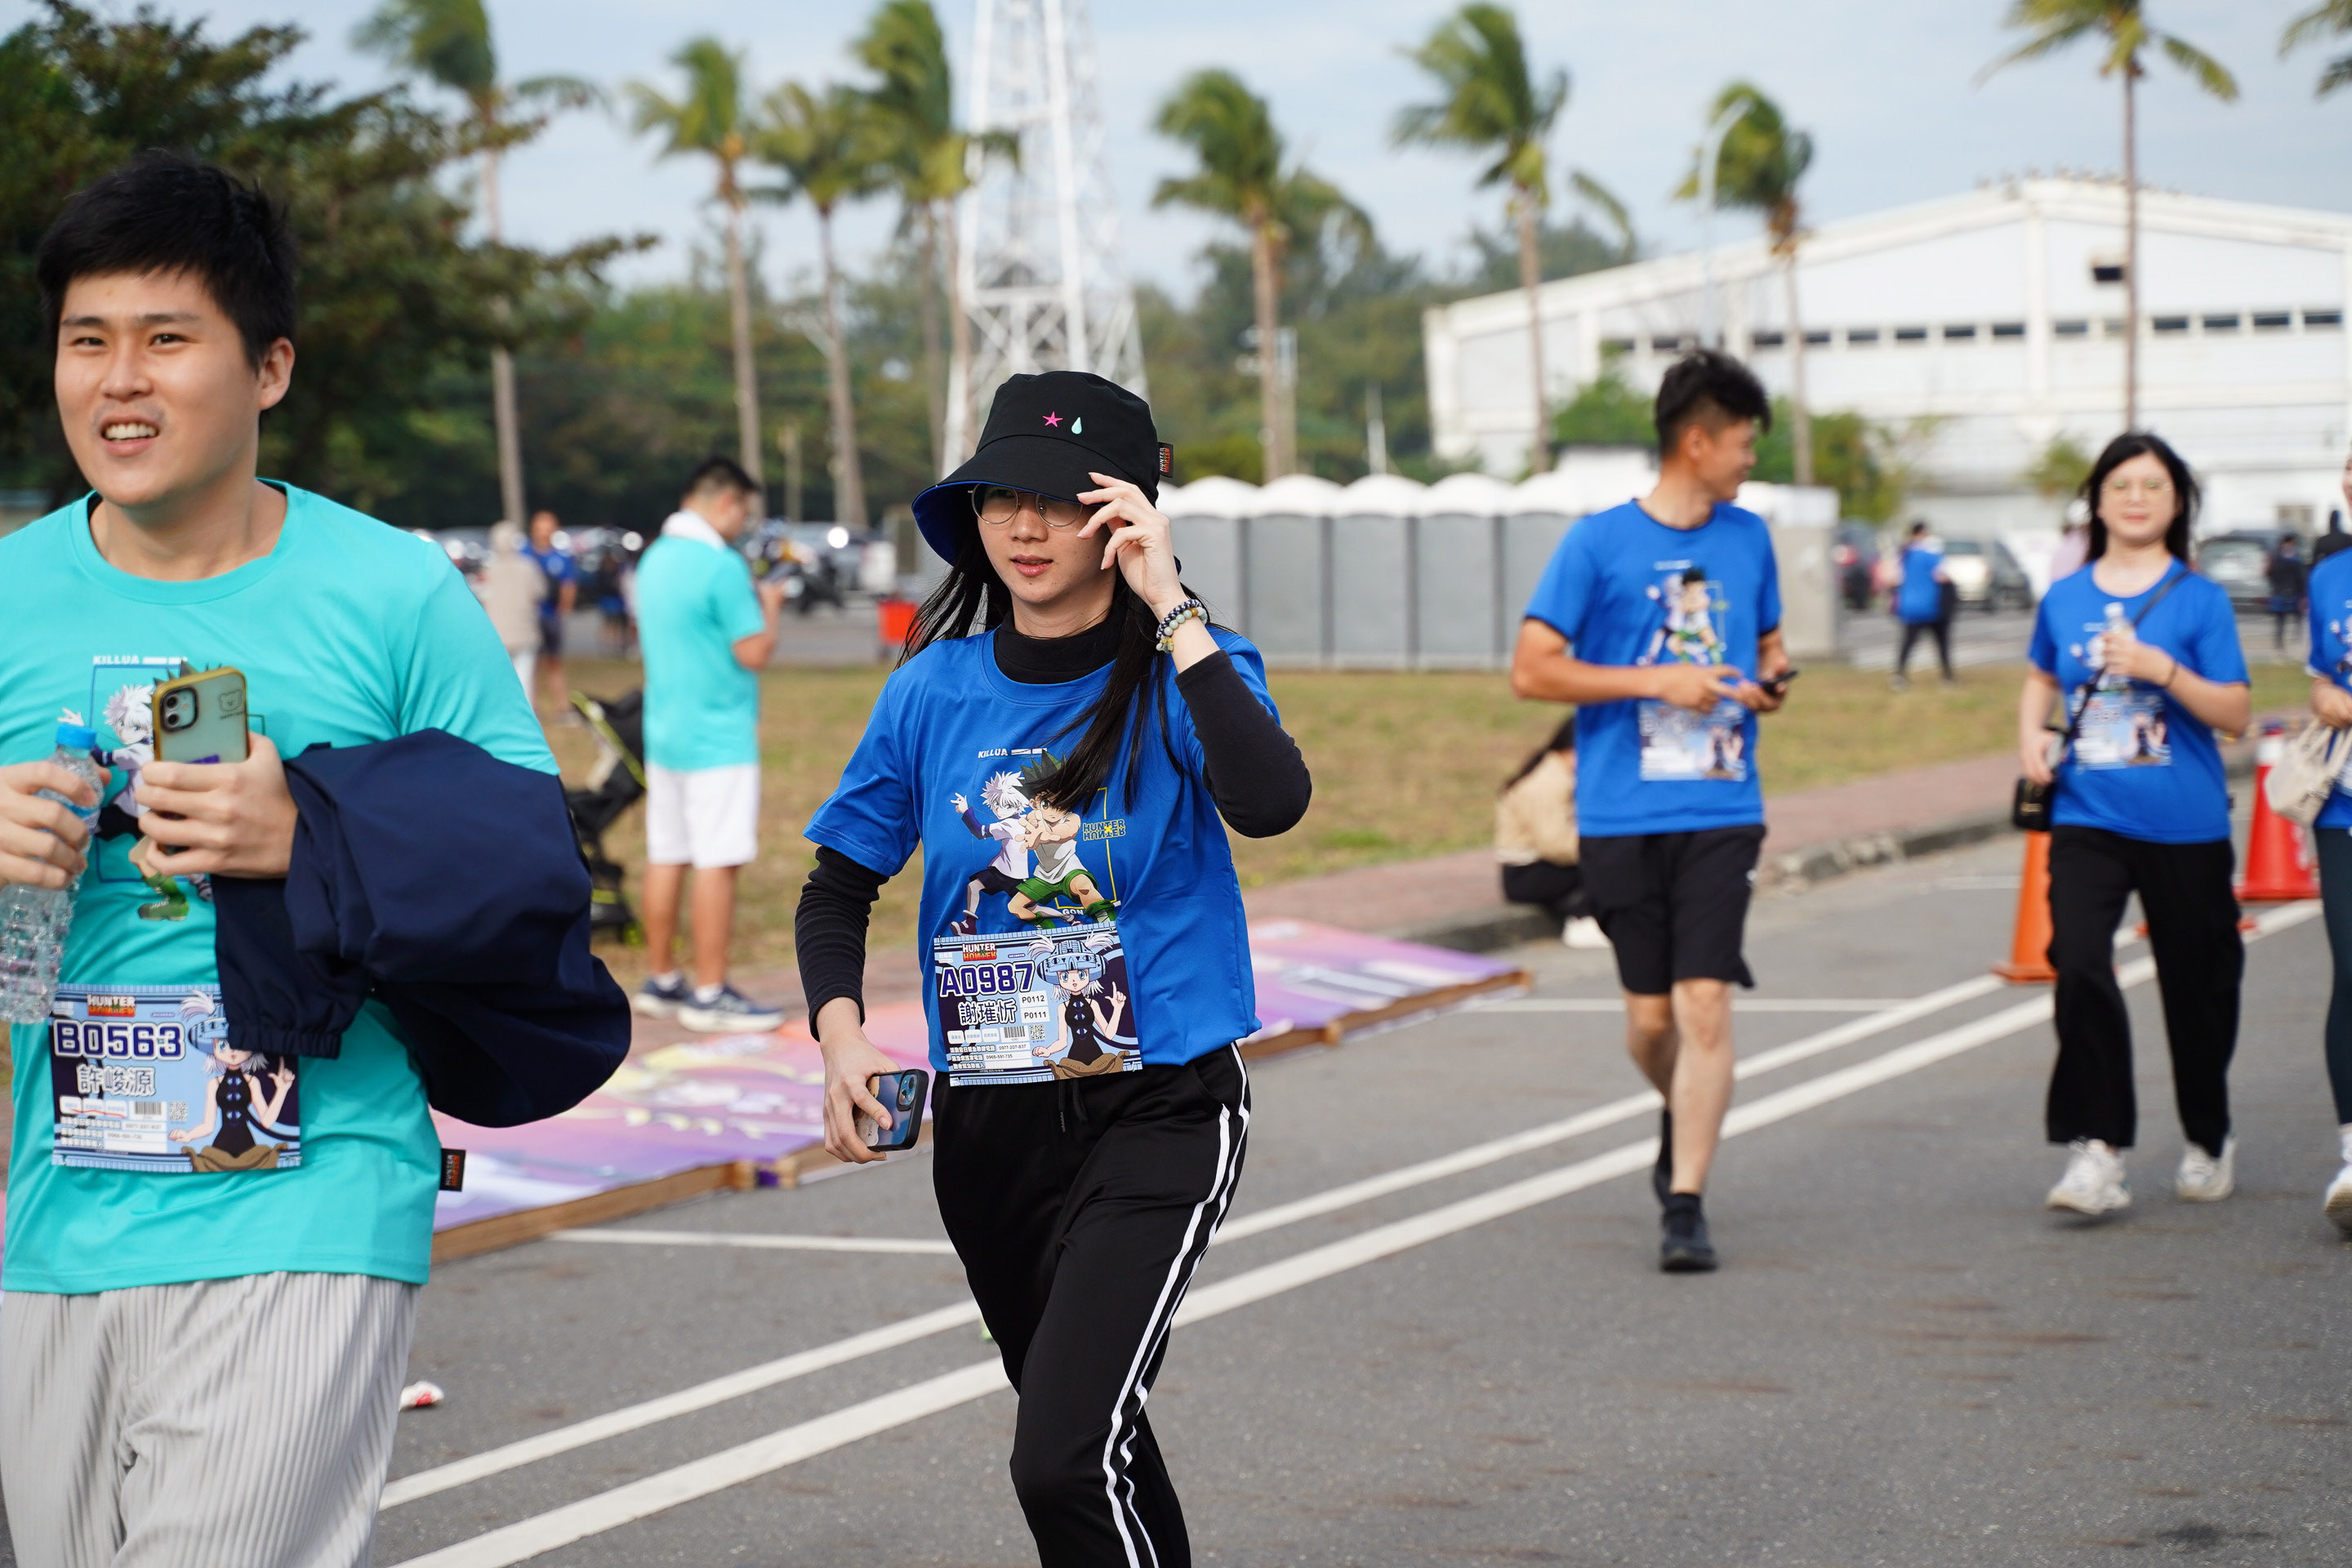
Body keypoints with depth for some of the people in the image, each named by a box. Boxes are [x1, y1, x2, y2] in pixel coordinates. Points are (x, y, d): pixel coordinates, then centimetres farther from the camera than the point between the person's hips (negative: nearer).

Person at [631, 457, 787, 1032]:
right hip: (718, 740, -9)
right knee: (718, 863, -5)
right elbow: (754, 654, -17)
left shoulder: (653, 559, 11)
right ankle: (711, 995, -5)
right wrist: (769, 607, 1)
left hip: (663, 735, 9)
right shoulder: (722, 565, -17)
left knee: (665, 857, 12)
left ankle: (662, 983, 19)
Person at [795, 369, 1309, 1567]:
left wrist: (1167, 604, -26)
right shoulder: (933, 691, 3)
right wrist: (840, 1036, -8)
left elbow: (1270, 803, -28)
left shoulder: (1187, 671, -7)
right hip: (985, 1130, 5)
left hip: (1157, 1117, -5)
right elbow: (839, 886, 10)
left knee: (1065, 1458, -21)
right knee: (1089, 1434, 20)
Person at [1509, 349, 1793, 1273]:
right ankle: (1686, 1119, 38)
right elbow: (1531, 671, -6)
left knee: (1704, 1000, -10)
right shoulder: (1600, 544, -3)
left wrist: (1769, 679, 2)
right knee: (1649, 1014, 6)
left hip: (1720, 813, 2)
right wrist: (1657, 682, -12)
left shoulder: (1748, 538, 11)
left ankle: (1686, 1204, -6)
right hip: (1622, 815, -2)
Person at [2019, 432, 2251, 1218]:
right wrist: (2031, 733, 6)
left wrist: (2163, 668, -20)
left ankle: (2208, 1141, 31)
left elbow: (2235, 713, -6)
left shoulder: (2199, 600, -2)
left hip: (2184, 826, -1)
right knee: (2079, 964, -18)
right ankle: (2096, 1151, -15)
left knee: (2195, 985, 9)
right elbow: (2041, 679, 26)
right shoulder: (2064, 599, 7)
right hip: (2088, 818, 1)